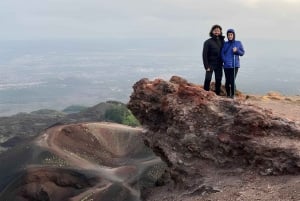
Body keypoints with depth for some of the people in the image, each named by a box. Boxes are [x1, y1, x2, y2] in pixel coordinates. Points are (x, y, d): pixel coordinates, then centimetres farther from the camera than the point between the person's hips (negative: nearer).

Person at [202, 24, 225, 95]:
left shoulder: (222, 41, 8)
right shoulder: (208, 42, -4)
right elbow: (204, 55, -7)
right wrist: (206, 66, -13)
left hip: (219, 65, 4)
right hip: (210, 64, -4)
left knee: (218, 81, 5)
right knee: (208, 79, -9)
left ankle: (217, 94, 12)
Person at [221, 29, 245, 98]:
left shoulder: (238, 43, 6)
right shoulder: (225, 44, 7)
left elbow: (242, 53, 8)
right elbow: (222, 54, 1)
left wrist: (237, 50, -12)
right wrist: (225, 61, -15)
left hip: (235, 65, -1)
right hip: (226, 66, 1)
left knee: (232, 81, -9)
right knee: (227, 81, 2)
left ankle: (233, 95, 5)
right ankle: (228, 95, 15)